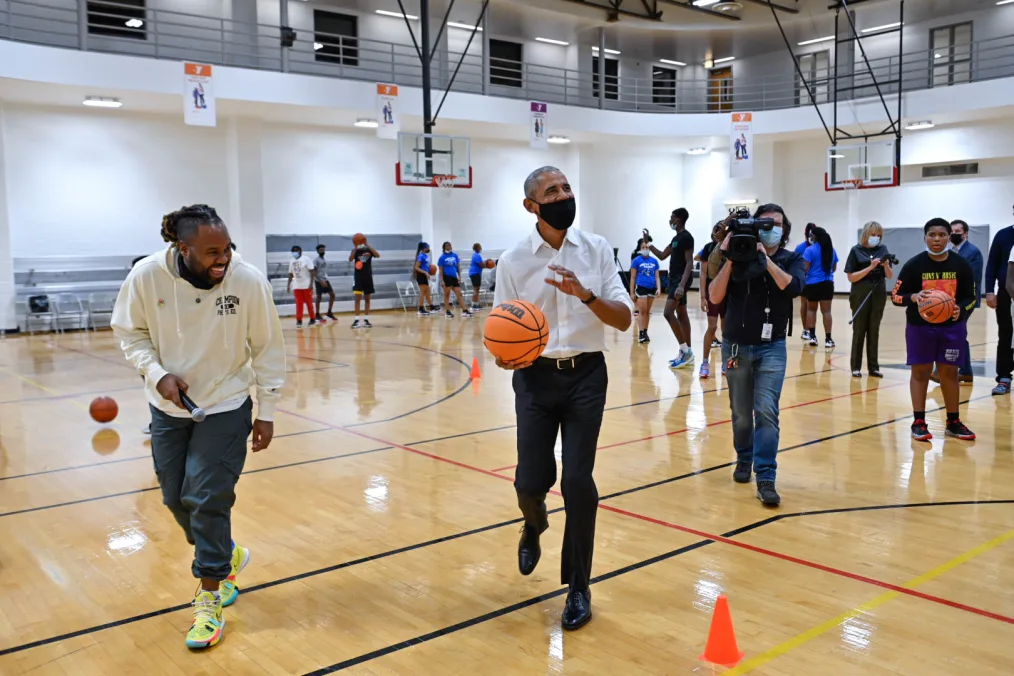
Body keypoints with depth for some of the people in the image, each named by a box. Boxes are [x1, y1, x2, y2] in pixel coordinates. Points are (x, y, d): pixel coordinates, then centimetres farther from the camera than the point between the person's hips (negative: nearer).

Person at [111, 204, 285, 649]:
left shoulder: (249, 280, -23)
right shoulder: (146, 276, -19)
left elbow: (267, 349, -10)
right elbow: (130, 332, -2)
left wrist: (266, 411, -6)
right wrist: (158, 374, -18)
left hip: (226, 406, -3)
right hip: (168, 406, 3)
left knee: (207, 500, -5)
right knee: (176, 498, 12)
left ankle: (210, 600, 13)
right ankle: (226, 556, 39)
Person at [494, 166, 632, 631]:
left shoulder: (597, 249, -1)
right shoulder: (512, 261, -3)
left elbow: (624, 319, -4)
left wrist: (585, 295, -22)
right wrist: (505, 357, -21)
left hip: (586, 374, 0)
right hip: (536, 376, 0)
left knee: (578, 481, -6)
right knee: (531, 481, 2)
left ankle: (578, 587, 15)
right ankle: (534, 526, 42)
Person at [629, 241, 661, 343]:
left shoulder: (654, 261, 7)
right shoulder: (636, 261, -3)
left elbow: (657, 277, 10)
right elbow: (633, 278, -1)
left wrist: (659, 288, -4)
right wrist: (632, 293, -3)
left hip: (652, 288, 4)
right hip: (641, 287, -4)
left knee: (648, 311, 11)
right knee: (642, 311, -6)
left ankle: (645, 332, 20)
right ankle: (641, 333, -2)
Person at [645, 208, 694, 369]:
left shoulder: (686, 237, -14)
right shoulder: (676, 238, 16)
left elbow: (689, 263, -21)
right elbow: (662, 256, 25)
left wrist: (682, 284, -29)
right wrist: (649, 243, 19)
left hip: (681, 280, -10)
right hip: (675, 279, 10)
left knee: (668, 313, -18)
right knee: (681, 314, 11)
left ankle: (685, 351, -13)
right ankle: (687, 353, 15)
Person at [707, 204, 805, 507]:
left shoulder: (792, 260, 1)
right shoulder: (737, 257, -1)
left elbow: (793, 287, -20)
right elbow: (714, 297, -10)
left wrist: (765, 257, -22)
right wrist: (729, 259, -18)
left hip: (771, 347, -1)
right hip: (736, 346, 1)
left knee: (766, 411, -11)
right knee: (741, 413, 12)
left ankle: (766, 479, -9)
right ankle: (744, 460, 35)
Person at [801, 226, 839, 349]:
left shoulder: (810, 250, -8)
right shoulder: (832, 250, 8)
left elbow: (805, 268, -14)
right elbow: (834, 268, 17)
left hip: (812, 283, -2)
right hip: (827, 283, 2)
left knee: (811, 309, 15)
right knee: (826, 311, 0)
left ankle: (812, 336, 9)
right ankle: (828, 339, -1)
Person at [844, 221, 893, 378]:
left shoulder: (882, 249, 5)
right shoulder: (856, 251, -4)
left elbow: (890, 276, 6)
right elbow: (851, 277, -8)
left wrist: (886, 265, -14)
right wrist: (870, 267, -18)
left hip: (878, 295, 3)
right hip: (861, 295, -3)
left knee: (874, 331, 7)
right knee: (859, 331, 3)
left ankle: (873, 367, 11)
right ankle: (856, 367, 7)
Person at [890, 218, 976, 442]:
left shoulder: (961, 265, -1)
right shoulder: (914, 264, -5)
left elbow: (971, 296, 5)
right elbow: (896, 296, -3)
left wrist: (961, 309, -16)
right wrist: (913, 297, -24)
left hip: (952, 327, 2)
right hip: (919, 327, -1)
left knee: (949, 373, 9)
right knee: (920, 372, 4)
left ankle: (953, 422, 20)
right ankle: (918, 422, 11)